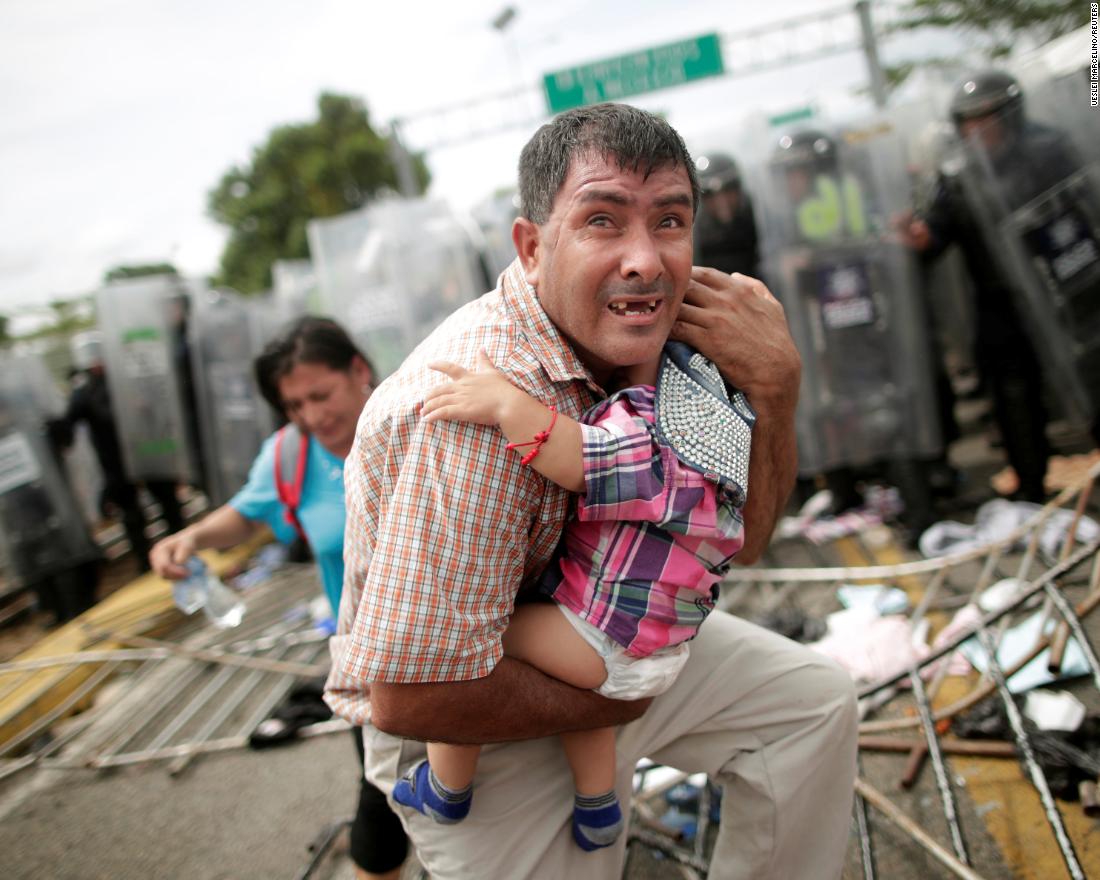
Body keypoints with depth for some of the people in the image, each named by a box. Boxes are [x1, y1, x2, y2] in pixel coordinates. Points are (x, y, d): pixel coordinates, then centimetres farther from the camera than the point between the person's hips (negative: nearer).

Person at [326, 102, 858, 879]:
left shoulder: (638, 340, -10)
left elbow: (736, 542, -4)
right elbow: (409, 693, -35)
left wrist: (775, 384, -21)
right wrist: (609, 700, -19)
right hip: (474, 729, -7)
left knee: (815, 700, 8)